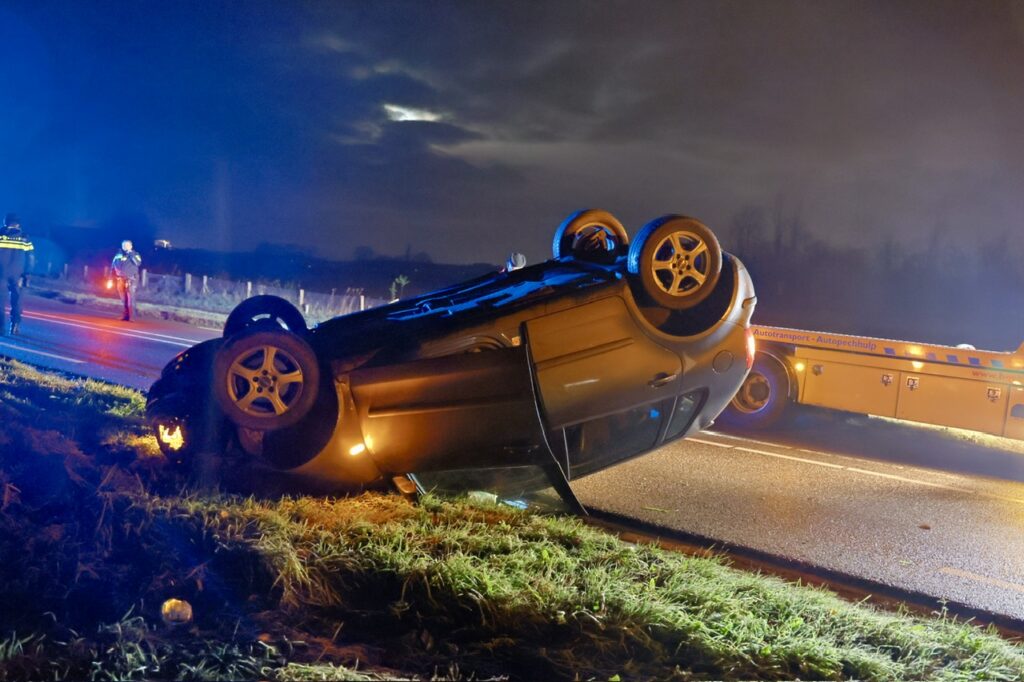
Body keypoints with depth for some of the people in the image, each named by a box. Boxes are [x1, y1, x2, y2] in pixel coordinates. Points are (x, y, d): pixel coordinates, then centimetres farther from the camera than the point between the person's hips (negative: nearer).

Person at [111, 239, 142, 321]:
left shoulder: (135, 254, 0)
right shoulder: (119, 255, 10)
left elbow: (138, 263, -18)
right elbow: (113, 265, 17)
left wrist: (131, 254, -19)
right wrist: (113, 276, 11)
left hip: (131, 280, -4)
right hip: (120, 279, 4)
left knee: (130, 298, -11)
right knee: (123, 299, 9)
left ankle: (131, 316, -13)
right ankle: (126, 315, 18)